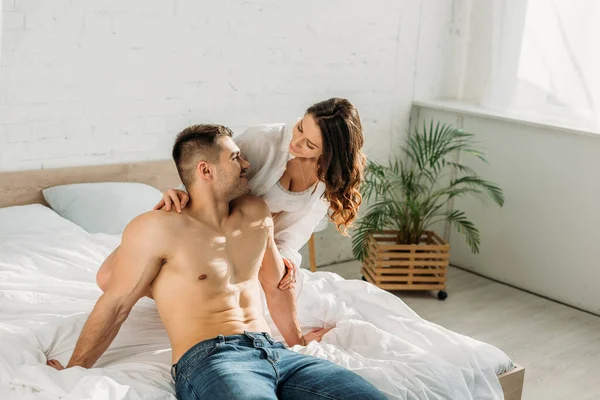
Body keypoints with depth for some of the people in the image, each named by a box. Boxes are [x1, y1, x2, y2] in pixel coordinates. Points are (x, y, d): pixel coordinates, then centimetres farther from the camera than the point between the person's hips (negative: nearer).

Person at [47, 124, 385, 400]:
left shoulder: (257, 213, 17)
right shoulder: (158, 228, -2)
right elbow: (115, 305, 3)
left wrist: (296, 338, 37)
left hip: (276, 352, 6)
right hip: (208, 359, -6)